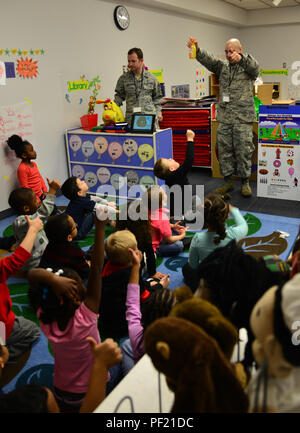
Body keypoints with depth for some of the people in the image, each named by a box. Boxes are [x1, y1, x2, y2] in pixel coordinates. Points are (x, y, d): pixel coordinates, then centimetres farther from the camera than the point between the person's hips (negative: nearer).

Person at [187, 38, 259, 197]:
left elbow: (254, 66, -20)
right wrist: (197, 50, -22)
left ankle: (245, 182, 13)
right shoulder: (222, 66, 14)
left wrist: (241, 58, -42)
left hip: (243, 118, -4)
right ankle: (228, 181, 18)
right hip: (224, 117, 4)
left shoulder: (247, 66, 3)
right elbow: (208, 60, -2)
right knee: (223, 150, 6)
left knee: (244, 151, 0)